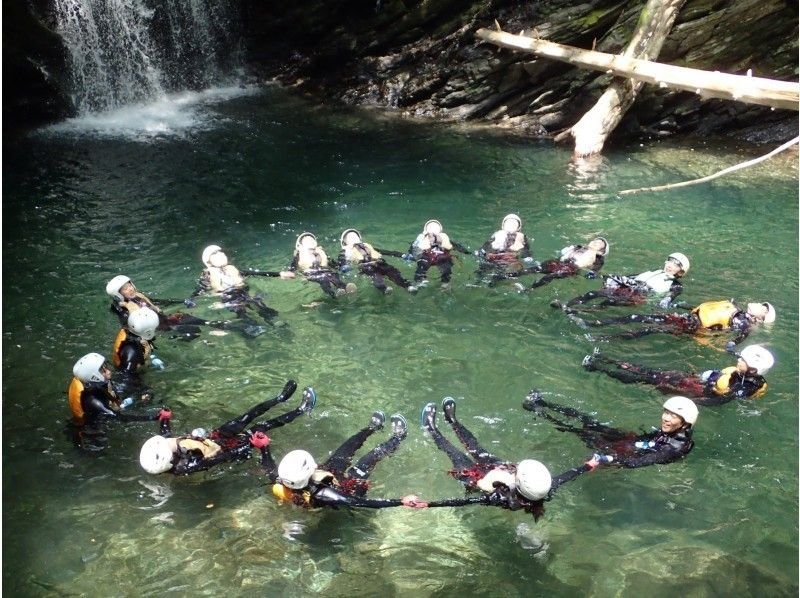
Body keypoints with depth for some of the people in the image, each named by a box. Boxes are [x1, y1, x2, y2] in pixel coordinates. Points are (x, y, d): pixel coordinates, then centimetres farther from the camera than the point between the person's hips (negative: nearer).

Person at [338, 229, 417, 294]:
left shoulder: (367, 246, 39)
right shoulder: (345, 251, 28)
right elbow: (341, 264, 11)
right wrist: (345, 267, -14)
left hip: (376, 263, 4)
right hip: (361, 266, -4)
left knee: (391, 269, -26)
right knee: (371, 270, -39)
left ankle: (407, 285, -47)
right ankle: (384, 288, -65)